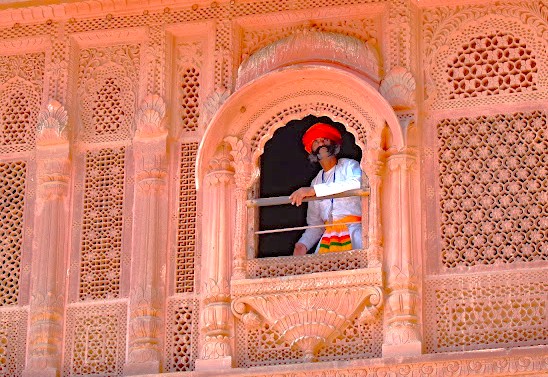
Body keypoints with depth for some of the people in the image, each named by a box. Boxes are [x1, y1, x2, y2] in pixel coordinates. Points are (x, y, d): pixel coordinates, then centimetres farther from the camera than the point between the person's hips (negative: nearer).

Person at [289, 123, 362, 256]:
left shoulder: (349, 165, 7)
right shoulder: (316, 182, 23)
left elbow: (357, 184, -18)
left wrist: (314, 190, -21)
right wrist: (303, 244, 2)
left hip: (353, 232, -5)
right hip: (328, 237, 5)